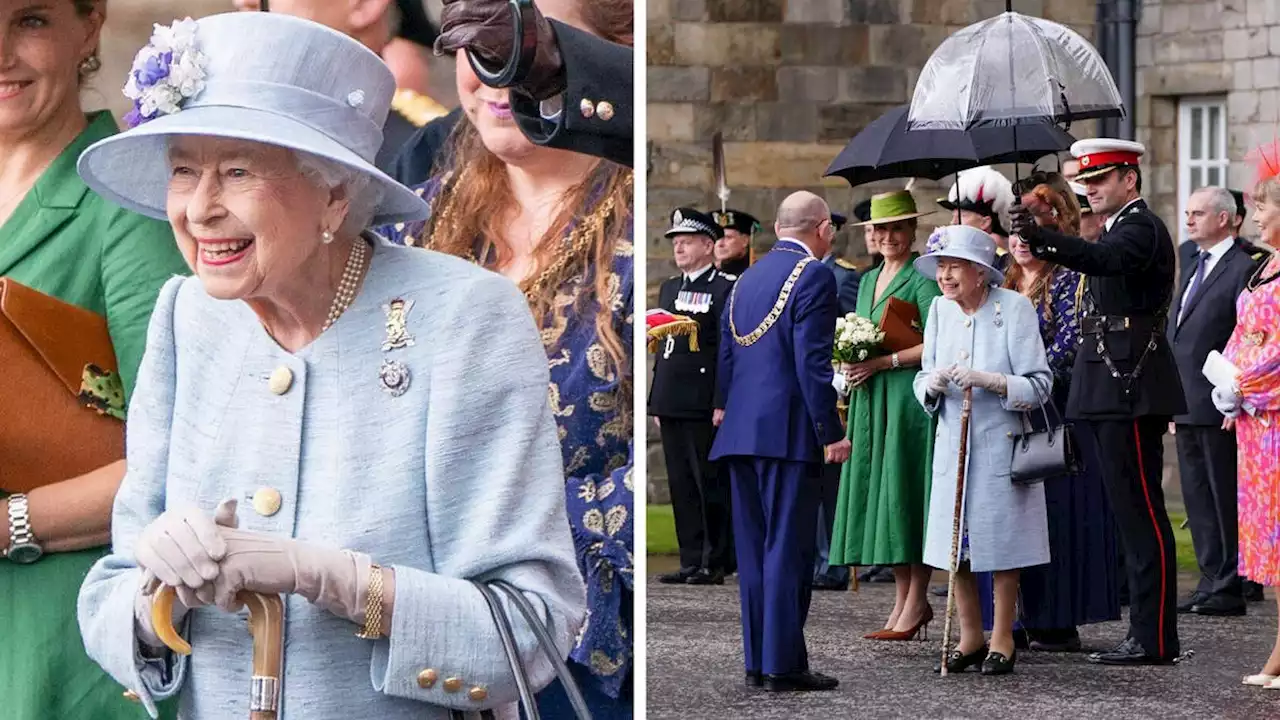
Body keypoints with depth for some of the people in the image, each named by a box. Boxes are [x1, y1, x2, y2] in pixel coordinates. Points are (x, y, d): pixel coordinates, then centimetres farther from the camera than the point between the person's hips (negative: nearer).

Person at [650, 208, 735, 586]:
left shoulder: (724, 289, -5)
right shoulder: (669, 289, 19)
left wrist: (722, 403, -16)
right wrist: (656, 401, 17)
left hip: (703, 405, -8)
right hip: (672, 404, 8)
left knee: (710, 484, -5)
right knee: (681, 486, 8)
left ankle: (715, 563, 0)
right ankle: (691, 561, 12)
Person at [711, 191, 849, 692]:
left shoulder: (747, 278, 16)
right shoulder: (814, 276, -8)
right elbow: (813, 362, -15)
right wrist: (831, 433, -13)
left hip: (740, 431, 8)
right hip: (788, 431, -7)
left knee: (754, 550, 10)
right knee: (788, 550, -5)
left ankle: (757, 662, 13)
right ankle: (783, 665, -6)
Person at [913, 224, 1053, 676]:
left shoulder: (1014, 307, -10)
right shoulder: (941, 309, 5)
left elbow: (1039, 385, -11)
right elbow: (924, 379, 11)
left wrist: (988, 380, -24)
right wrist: (932, 385, -12)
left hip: (1001, 443, -4)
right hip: (953, 443, 5)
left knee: (1001, 539, 2)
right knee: (955, 539, 7)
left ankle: (1002, 639, 14)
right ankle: (970, 636, 21)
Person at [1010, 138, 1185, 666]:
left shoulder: (1142, 228, -12)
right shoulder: (1122, 229, 21)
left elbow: (1103, 259, -33)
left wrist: (1040, 239, -46)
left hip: (1131, 390, -11)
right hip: (1113, 392, 11)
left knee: (1141, 512, -9)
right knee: (1131, 510, 11)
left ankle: (1154, 639, -9)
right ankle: (1146, 634, 15)